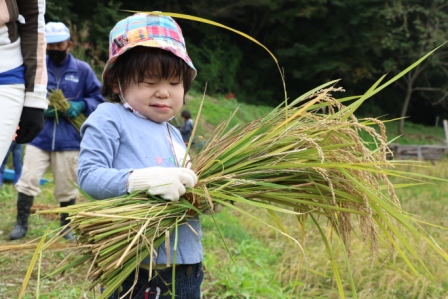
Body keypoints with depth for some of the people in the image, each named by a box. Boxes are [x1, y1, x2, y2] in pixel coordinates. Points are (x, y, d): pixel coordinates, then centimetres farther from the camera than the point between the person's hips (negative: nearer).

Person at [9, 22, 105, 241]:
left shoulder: (82, 70, 2)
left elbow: (97, 98, 8)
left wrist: (81, 105, -12)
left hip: (68, 140, 0)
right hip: (38, 137, 0)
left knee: (66, 187, 8)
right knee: (28, 180, -6)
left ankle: (66, 228, 24)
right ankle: (21, 224, 11)